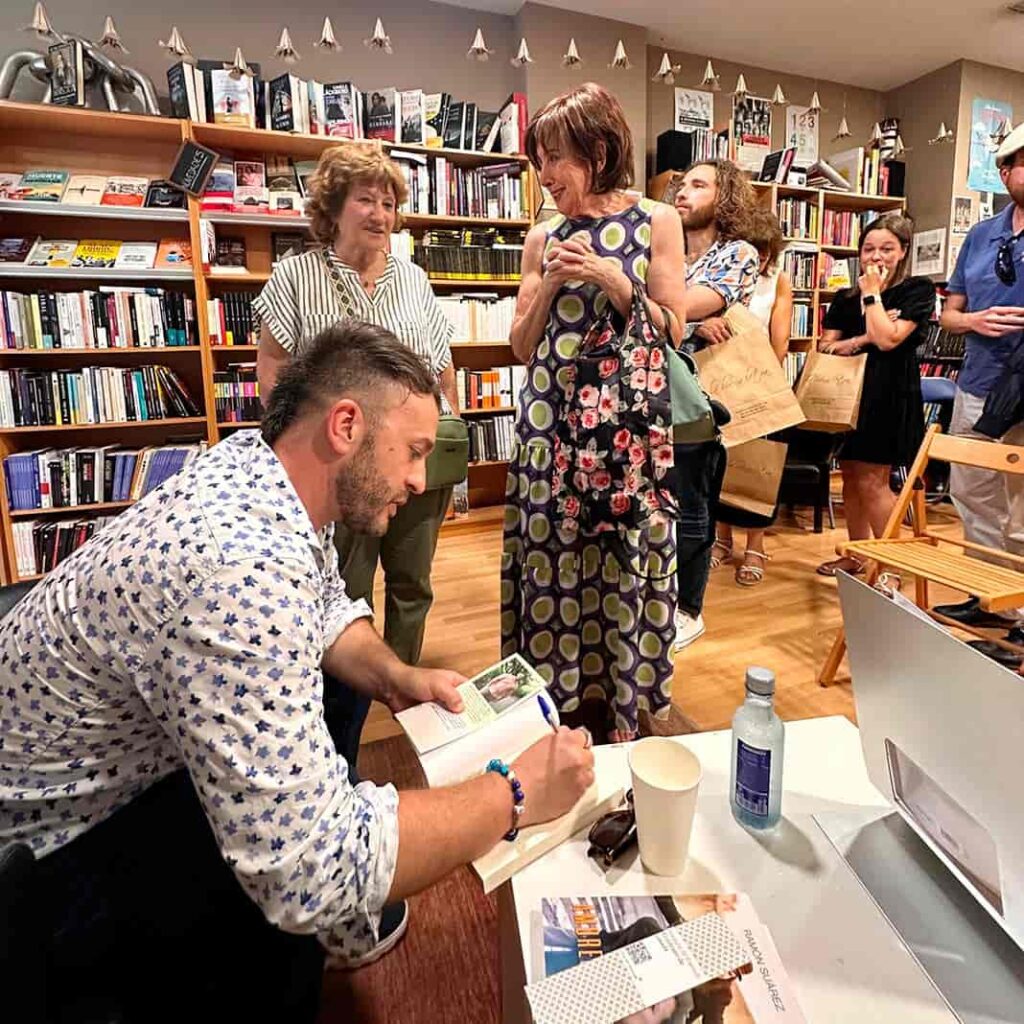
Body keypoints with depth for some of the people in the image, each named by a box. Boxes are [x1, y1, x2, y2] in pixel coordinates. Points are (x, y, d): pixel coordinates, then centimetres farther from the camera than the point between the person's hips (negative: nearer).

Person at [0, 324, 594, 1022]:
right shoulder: (241, 566, -38)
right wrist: (516, 796, -27)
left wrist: (393, 675, -12)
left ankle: (349, 916, 27)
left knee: (343, 676, 10)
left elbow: (327, 607, 8)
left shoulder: (257, 466, -9)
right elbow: (310, 876, -38)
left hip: (122, 760, 9)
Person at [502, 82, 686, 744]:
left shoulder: (656, 223, 5)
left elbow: (673, 329, 0)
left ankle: (619, 706, 22)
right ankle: (555, 702, 23)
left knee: (619, 560, 3)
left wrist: (612, 280, -10)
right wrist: (549, 284, -4)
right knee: (550, 561, 4)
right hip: (550, 421, 3)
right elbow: (522, 346, 10)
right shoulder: (543, 239, 11)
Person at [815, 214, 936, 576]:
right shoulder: (846, 297, 14)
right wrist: (862, 339, -10)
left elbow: (887, 339, -14)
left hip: (889, 393, -5)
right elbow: (825, 347, 5)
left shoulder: (917, 290, 0)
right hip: (849, 391, 6)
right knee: (850, 477, 8)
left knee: (872, 481, -11)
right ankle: (856, 555, 20)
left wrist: (872, 293, -6)